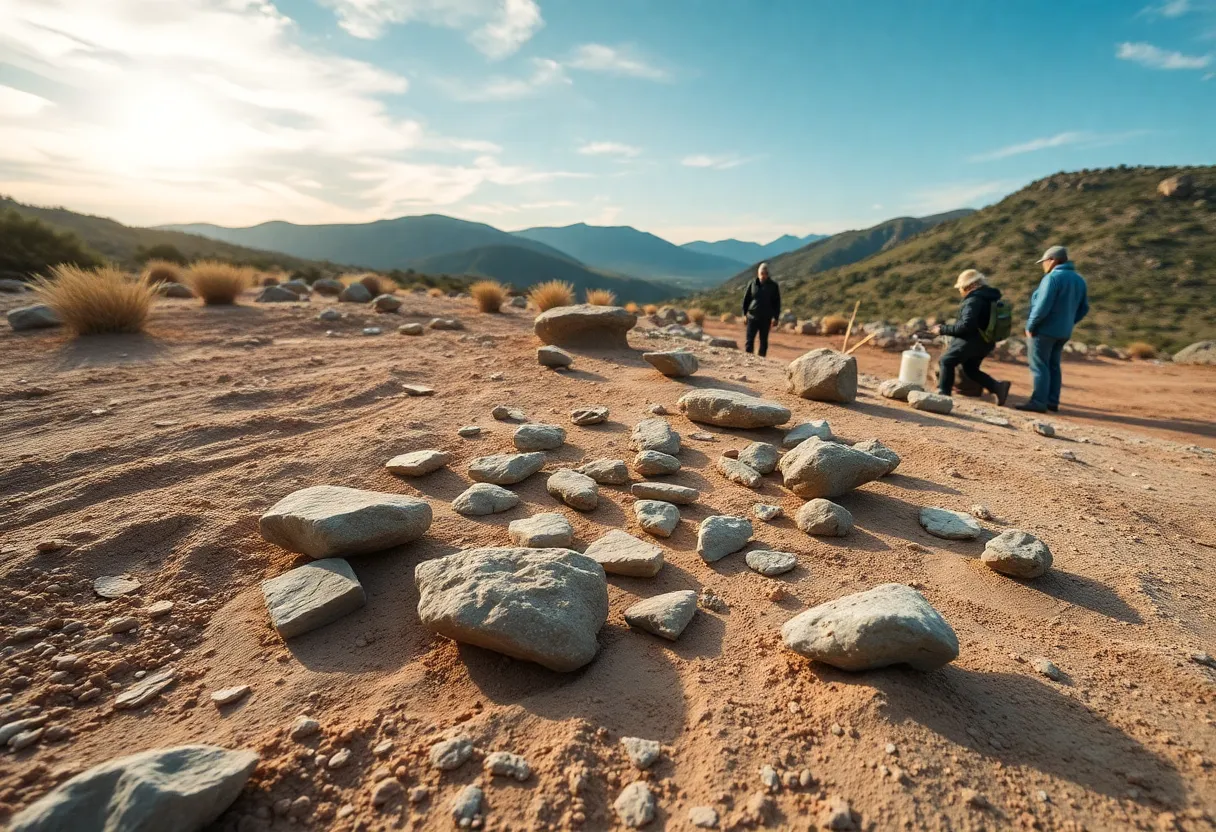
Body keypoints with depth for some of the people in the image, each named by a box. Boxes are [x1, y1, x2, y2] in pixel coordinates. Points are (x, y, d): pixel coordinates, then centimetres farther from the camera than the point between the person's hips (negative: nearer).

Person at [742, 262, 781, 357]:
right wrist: (744, 313, 4)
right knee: (750, 339, -1)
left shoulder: (773, 285, 0)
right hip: (752, 317, 1)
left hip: (766, 318, -1)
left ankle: (761, 358, 13)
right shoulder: (752, 283, 3)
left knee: (763, 340, 6)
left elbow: (777, 302, 3)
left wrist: (775, 317, -3)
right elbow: (746, 299, 9)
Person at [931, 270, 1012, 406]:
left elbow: (966, 325, -27)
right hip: (986, 342, 9)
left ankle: (943, 393, -2)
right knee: (971, 369, 21)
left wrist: (943, 329, -22)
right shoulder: (990, 297, 12)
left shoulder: (973, 300, -18)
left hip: (971, 340, -9)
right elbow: (982, 322, 17)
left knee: (946, 361, 1)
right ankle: (998, 387, 10)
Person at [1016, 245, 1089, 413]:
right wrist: (1068, 323, 18)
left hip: (1044, 329, -8)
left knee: (1039, 366, -6)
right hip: (1063, 332, 8)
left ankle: (1038, 402, -7)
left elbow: (1043, 306, -21)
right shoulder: (1079, 280, 12)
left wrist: (1030, 325, -13)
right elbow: (1084, 308, 15)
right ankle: (1052, 401, 17)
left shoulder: (1053, 277, -14)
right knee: (1053, 366, 14)